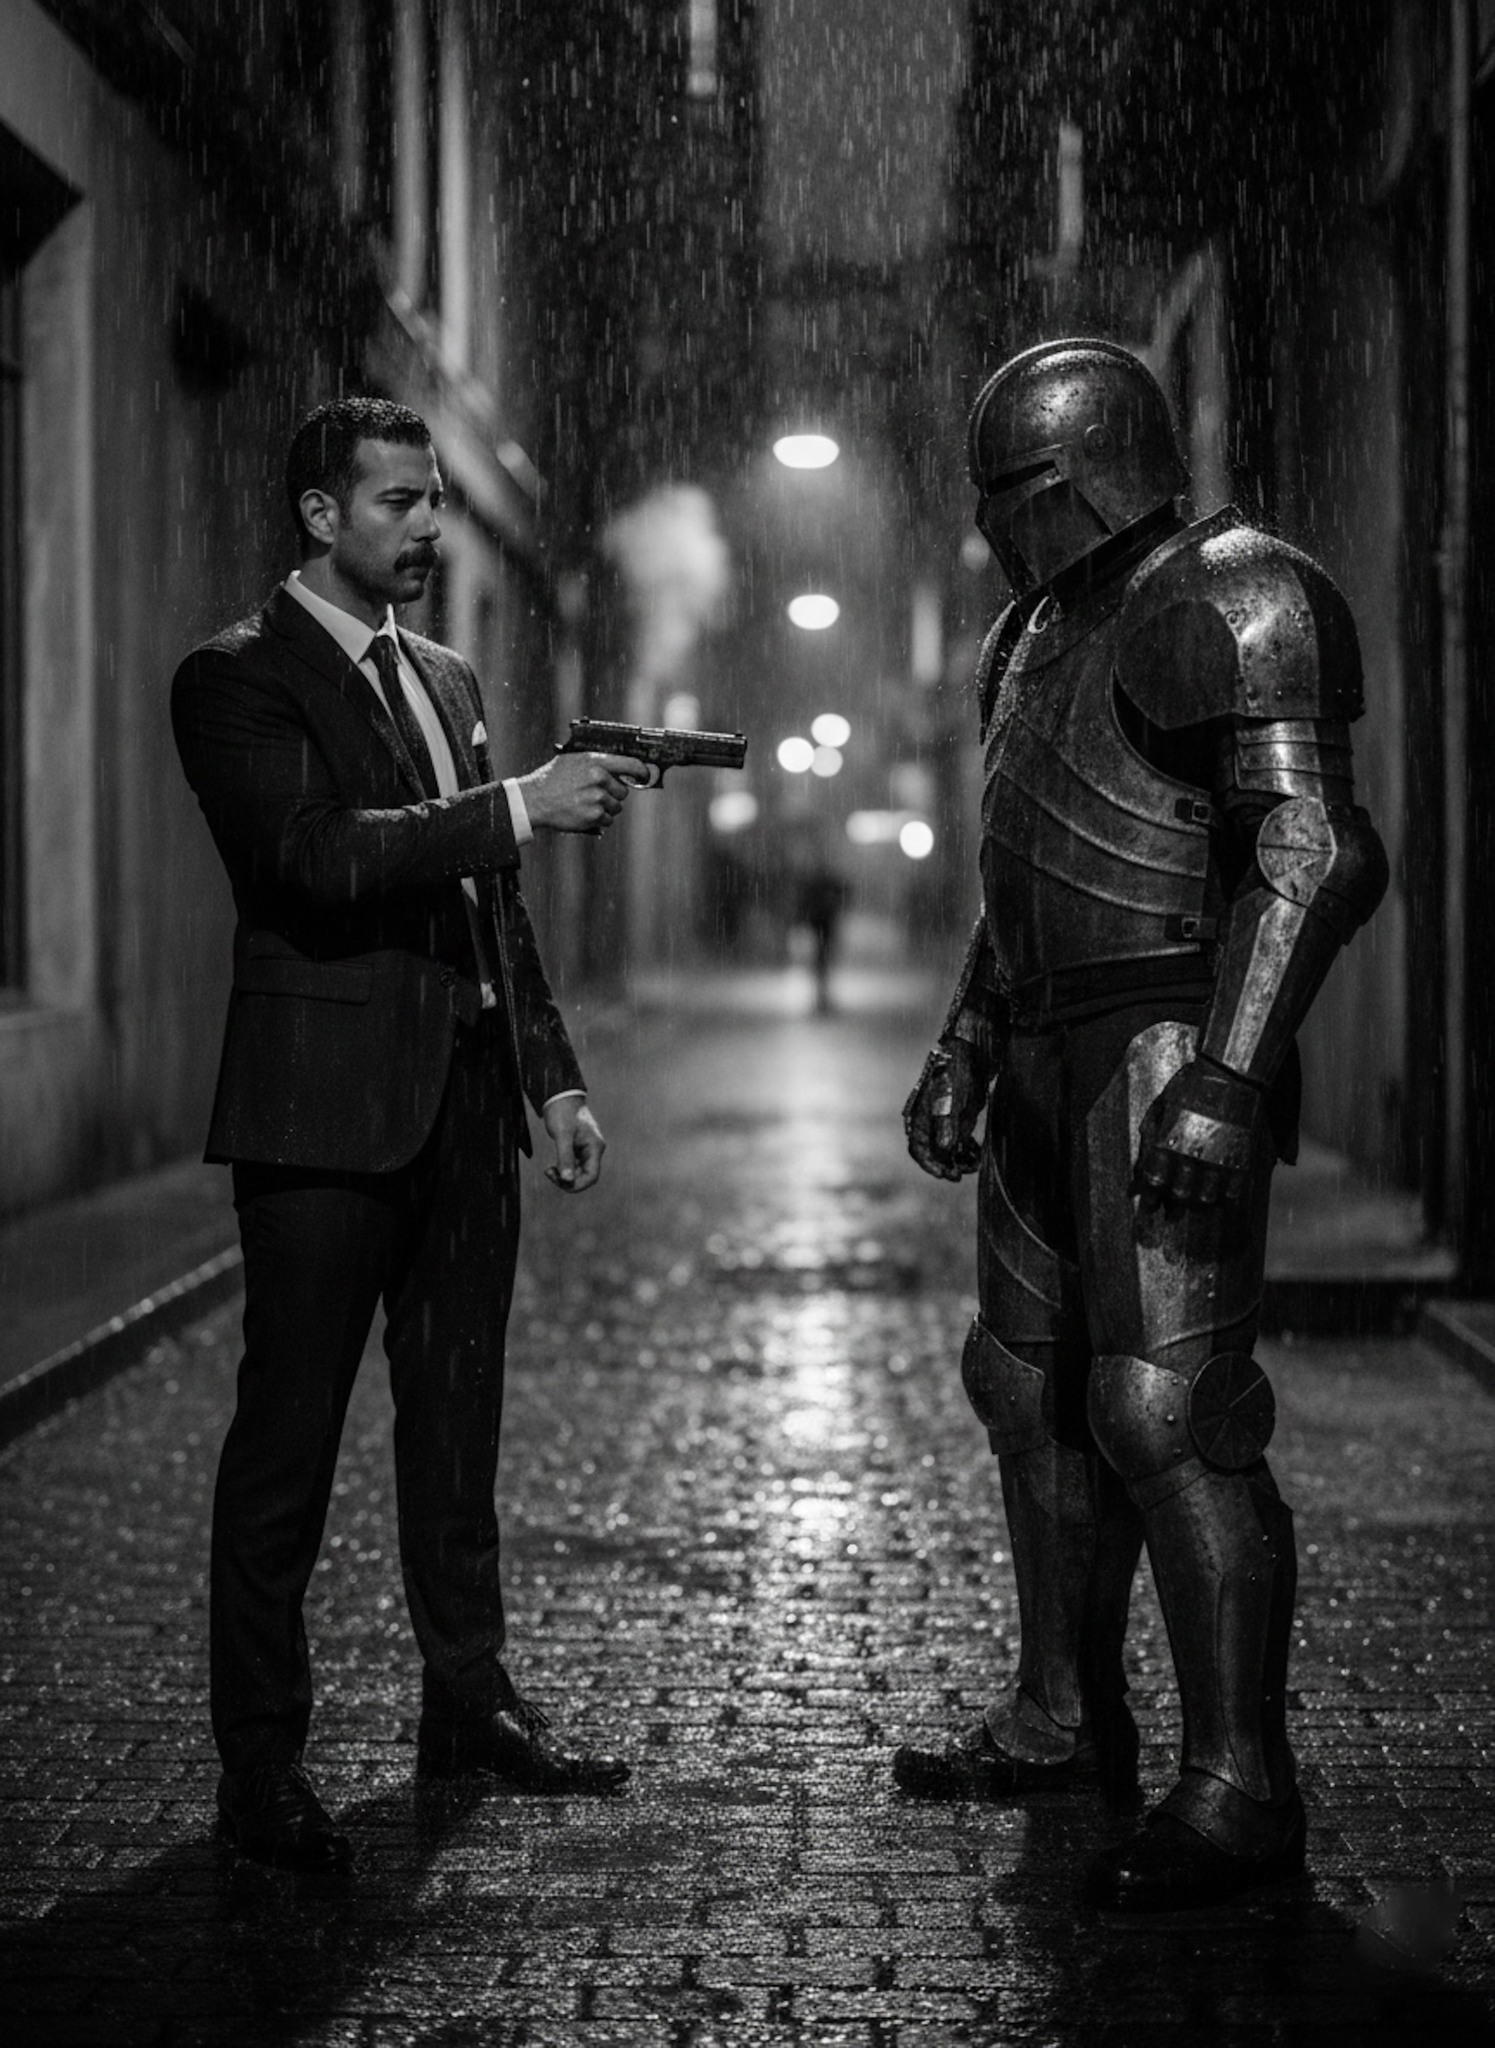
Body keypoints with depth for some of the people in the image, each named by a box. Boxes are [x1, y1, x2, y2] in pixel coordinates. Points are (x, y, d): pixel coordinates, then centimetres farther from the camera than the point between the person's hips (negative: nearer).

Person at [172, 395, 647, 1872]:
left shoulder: (446, 681, 19)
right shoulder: (237, 680, -6)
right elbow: (318, 858, -21)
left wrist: (554, 1077, 17)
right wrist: (516, 806, -23)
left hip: (465, 1101, 8)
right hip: (326, 1105, -7)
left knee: (457, 1418, 13)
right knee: (288, 1436, -4)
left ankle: (468, 1703, 23)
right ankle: (260, 1763, 2)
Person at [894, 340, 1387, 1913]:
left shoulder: (1232, 604, -13)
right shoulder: (1046, 630, 18)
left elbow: (1317, 856, -21)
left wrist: (1225, 1084, -28)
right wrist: (964, 1054, 21)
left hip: (1168, 1062, -10)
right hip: (1056, 1059, 10)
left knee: (1164, 1415, -12)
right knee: (1030, 1383, 15)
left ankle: (1238, 1793, -6)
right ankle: (1065, 1720, 28)